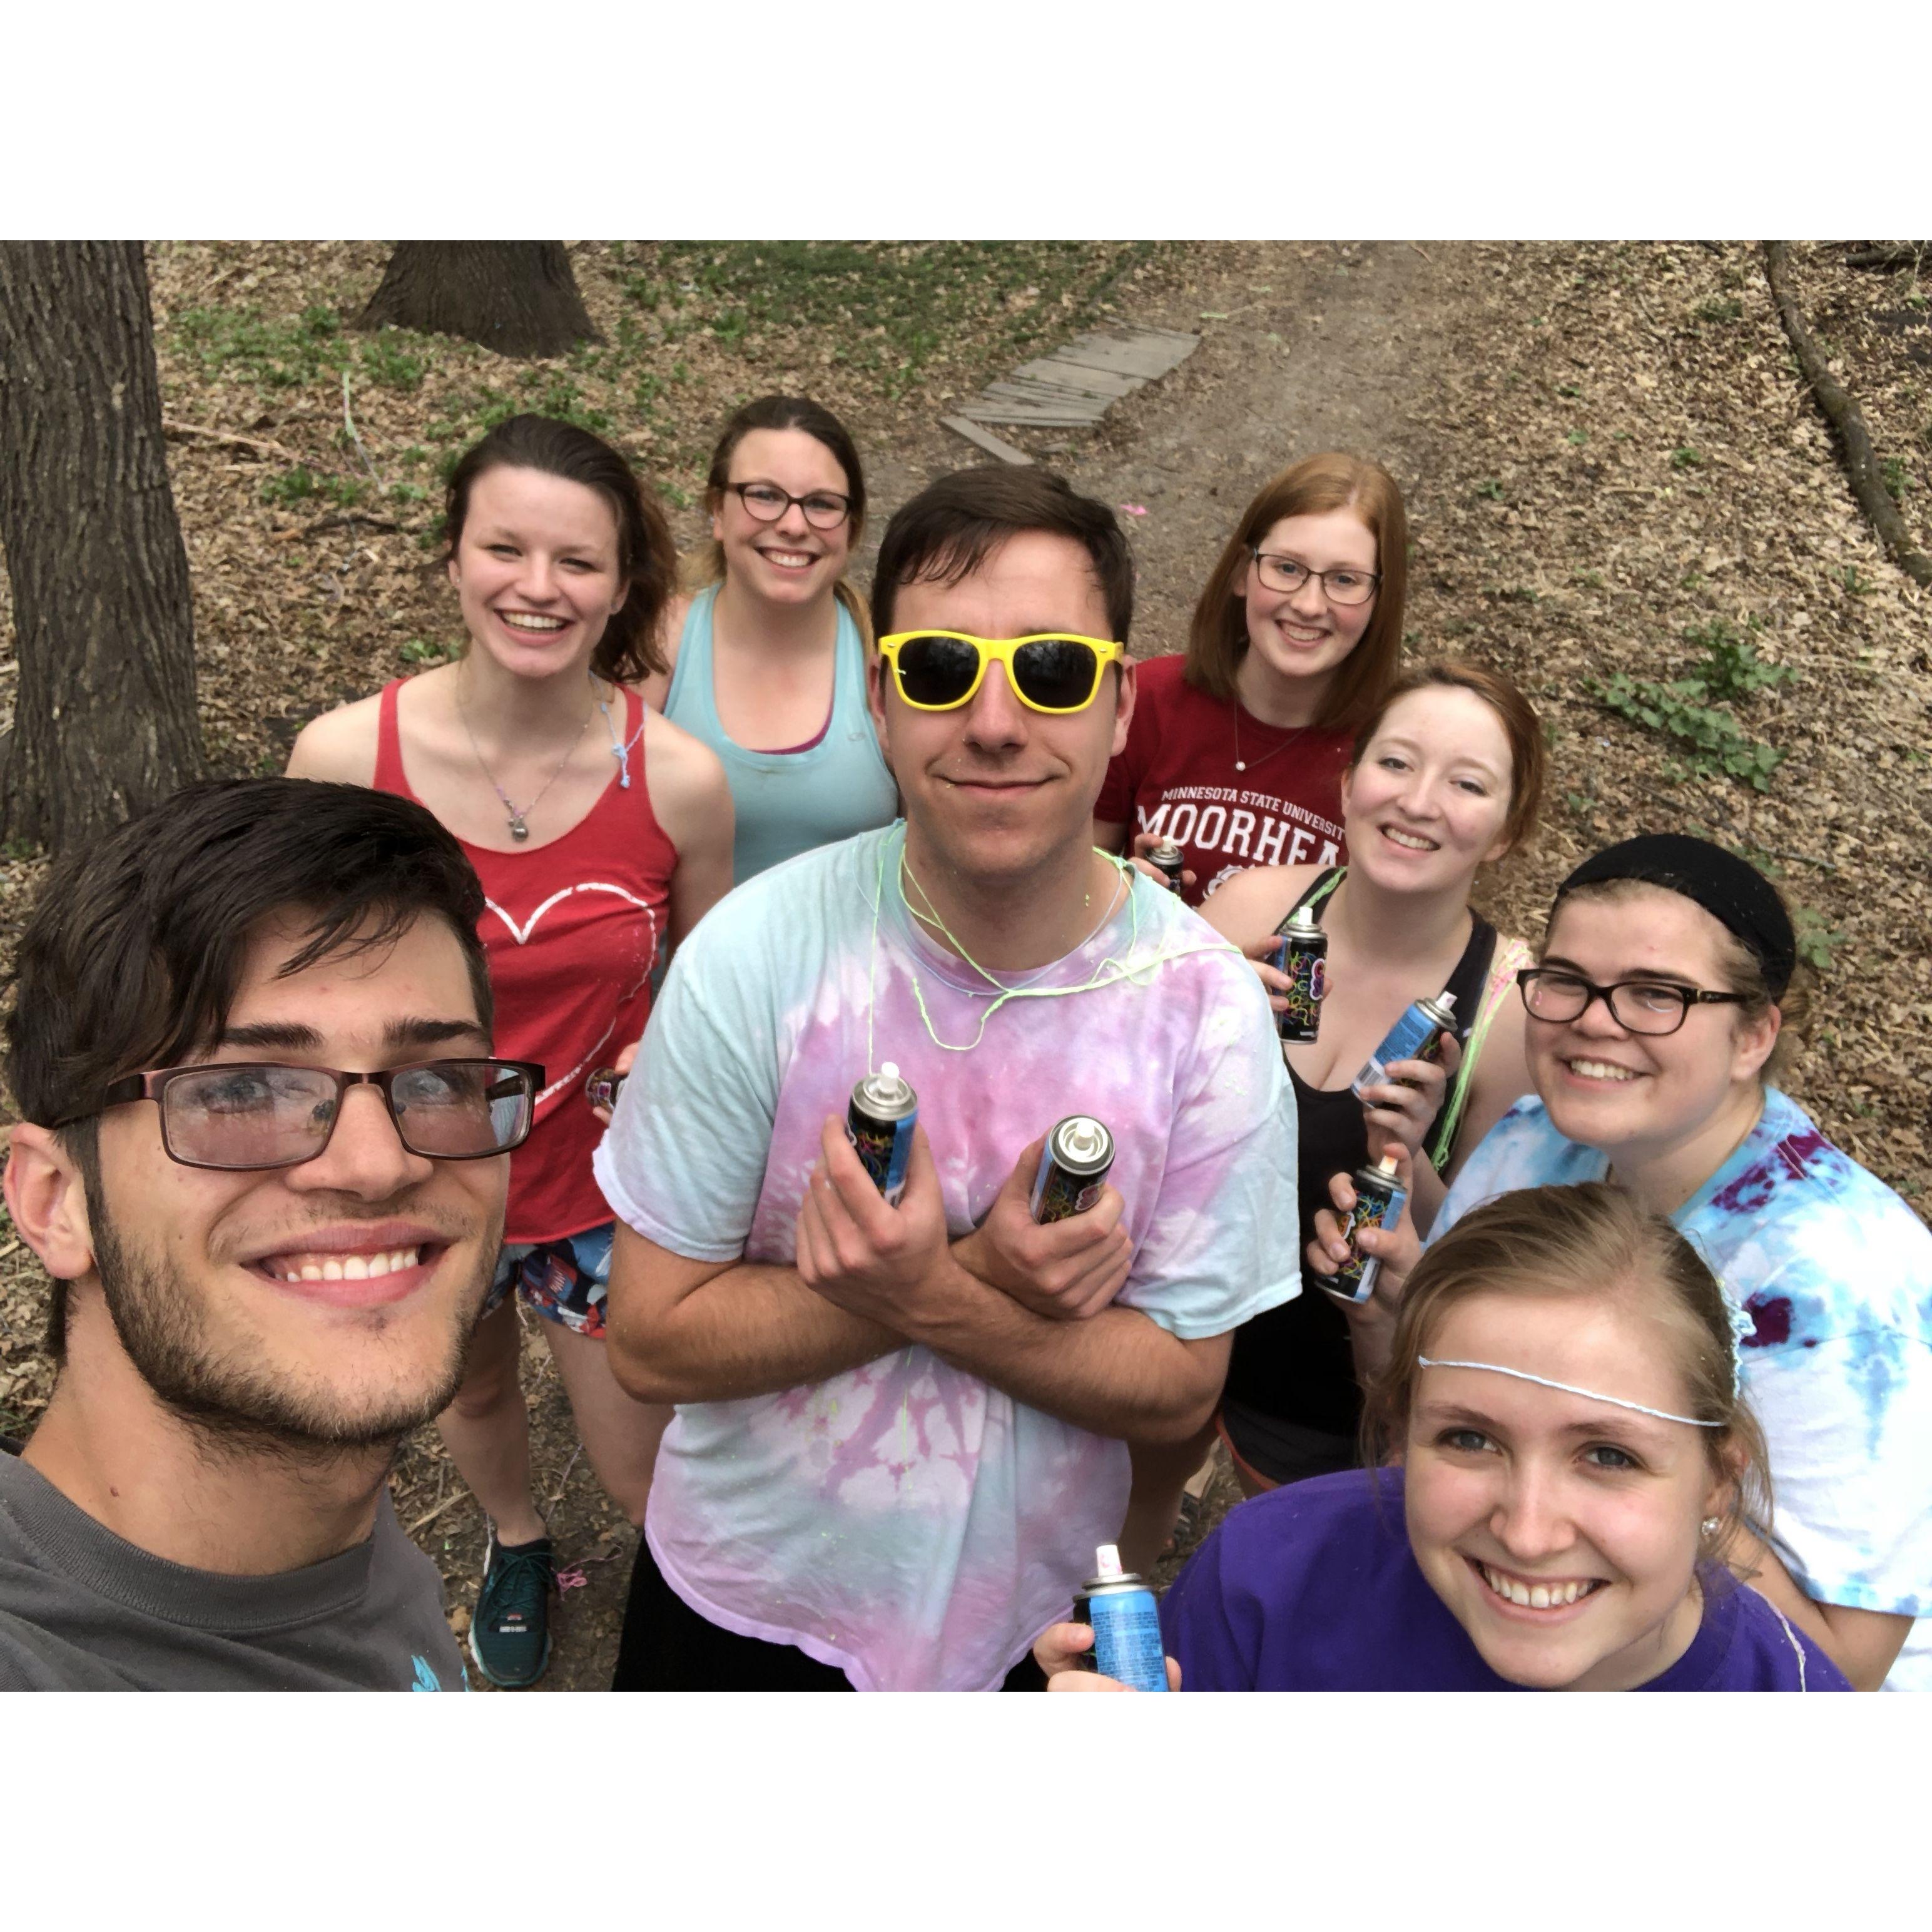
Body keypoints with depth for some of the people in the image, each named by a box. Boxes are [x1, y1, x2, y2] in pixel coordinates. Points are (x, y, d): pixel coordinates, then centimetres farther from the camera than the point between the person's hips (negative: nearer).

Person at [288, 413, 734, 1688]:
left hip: (608, 1186, -1)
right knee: (471, 1396, 30)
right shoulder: (345, 756, -19)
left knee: (645, 1475, 14)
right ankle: (517, 1544, 66)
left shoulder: (679, 777, -19)